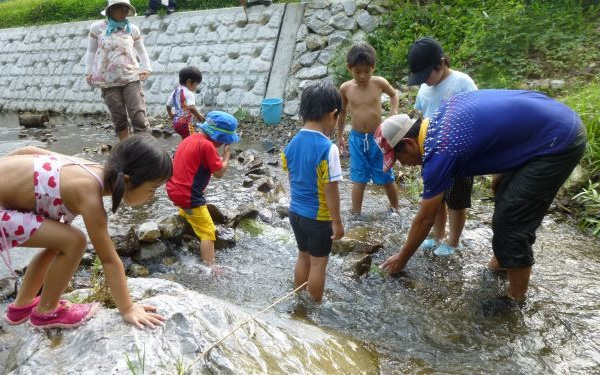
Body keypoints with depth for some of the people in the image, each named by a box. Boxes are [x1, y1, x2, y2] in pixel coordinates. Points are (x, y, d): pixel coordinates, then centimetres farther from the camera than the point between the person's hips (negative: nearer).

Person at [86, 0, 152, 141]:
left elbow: (142, 51, 16)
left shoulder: (132, 29, 7)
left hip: (131, 78, 0)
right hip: (108, 81, 0)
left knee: (139, 116, -11)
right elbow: (91, 52, 12)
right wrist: (89, 73, 6)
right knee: (119, 118, 5)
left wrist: (146, 69, 2)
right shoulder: (97, 27, 5)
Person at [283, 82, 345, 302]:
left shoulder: (292, 143, -3)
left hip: (295, 212, 7)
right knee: (318, 263, 12)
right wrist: (337, 221, -10)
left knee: (303, 257, 24)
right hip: (318, 217, -7)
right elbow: (331, 190, -20)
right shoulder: (328, 148, -24)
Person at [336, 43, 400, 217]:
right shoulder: (345, 88, -7)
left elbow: (394, 94, 11)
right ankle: (356, 214, 20)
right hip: (356, 139, 1)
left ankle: (395, 209, 33)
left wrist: (394, 113, -6)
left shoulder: (379, 82, -10)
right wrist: (339, 136, 16)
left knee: (387, 178, 11)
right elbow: (342, 112, 9)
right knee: (359, 180, 7)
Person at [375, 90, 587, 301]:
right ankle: (501, 262, 39)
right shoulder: (442, 115, 4)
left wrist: (402, 258, 5)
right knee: (507, 205, 20)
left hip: (559, 141, -9)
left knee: (512, 222, -3)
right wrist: (501, 172, 16)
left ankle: (516, 300, 12)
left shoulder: (439, 153, -19)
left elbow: (425, 219, -9)